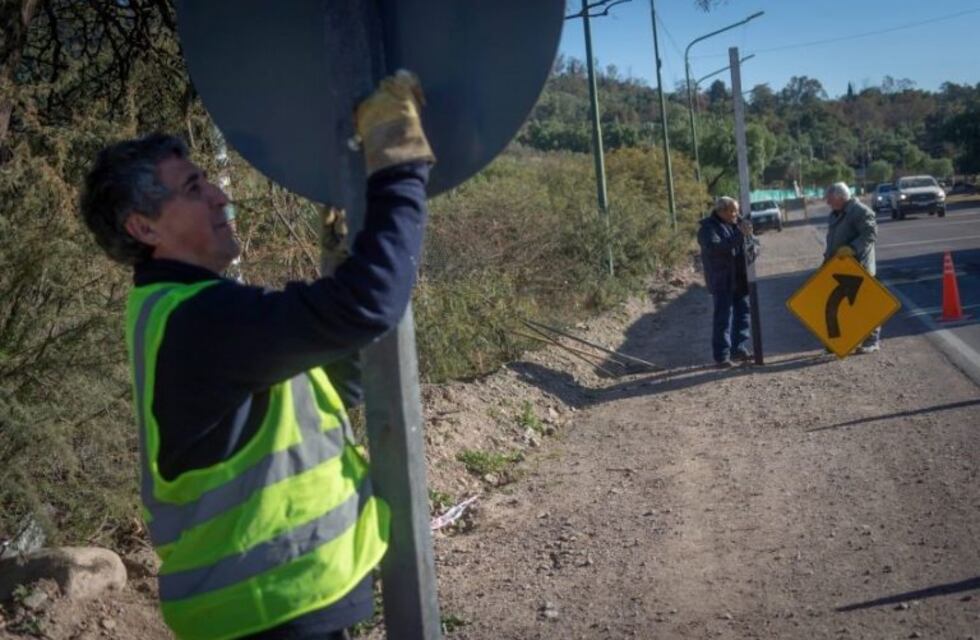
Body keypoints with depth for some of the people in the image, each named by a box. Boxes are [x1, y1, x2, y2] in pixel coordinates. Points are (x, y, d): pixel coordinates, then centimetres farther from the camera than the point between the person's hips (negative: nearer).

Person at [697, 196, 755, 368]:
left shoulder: (735, 224, 11)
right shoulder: (709, 227, -10)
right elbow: (713, 246, -28)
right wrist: (739, 235, -31)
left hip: (739, 279, 7)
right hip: (722, 281, -7)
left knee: (743, 312, 10)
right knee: (723, 317, -6)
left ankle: (740, 349, 20)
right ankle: (721, 356, -3)